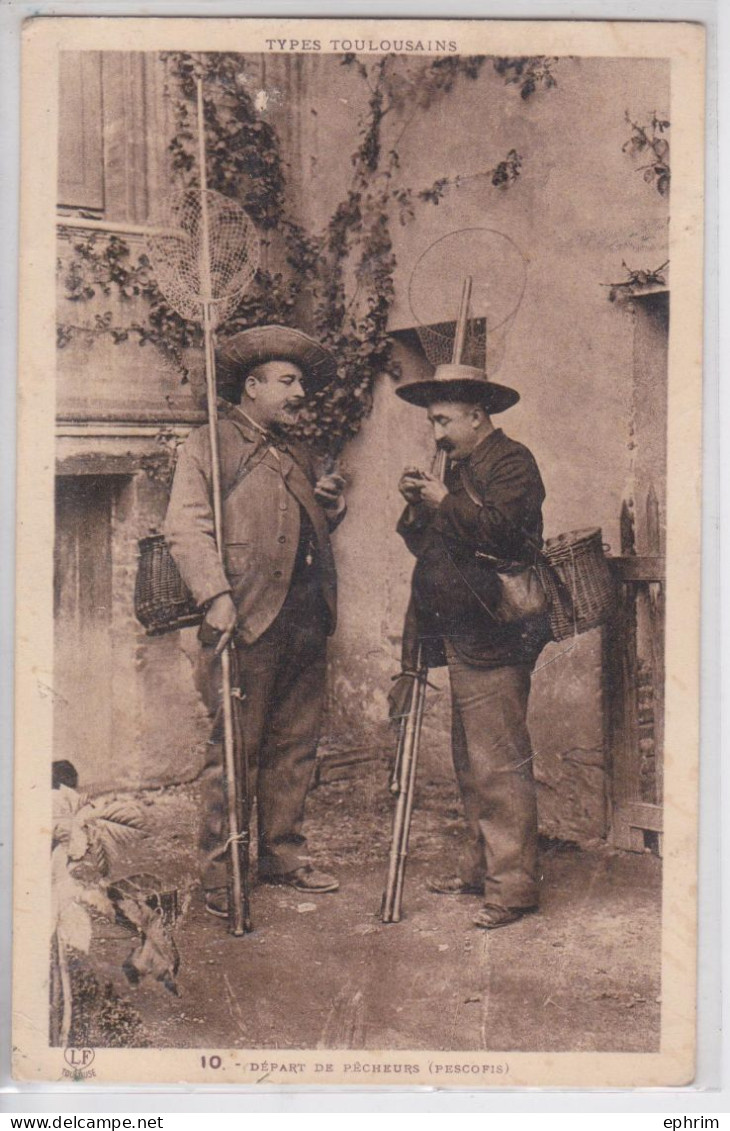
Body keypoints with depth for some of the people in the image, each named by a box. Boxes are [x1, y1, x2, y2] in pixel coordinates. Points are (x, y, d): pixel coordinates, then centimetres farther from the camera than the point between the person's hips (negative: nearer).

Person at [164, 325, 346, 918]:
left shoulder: (299, 455, 23)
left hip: (307, 621, 7)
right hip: (248, 622, -7)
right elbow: (186, 527, -9)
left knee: (295, 746, 11)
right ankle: (221, 873, 5)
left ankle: (284, 855, 22)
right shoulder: (209, 445, 1)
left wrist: (333, 507, 10)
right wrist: (217, 596, -21)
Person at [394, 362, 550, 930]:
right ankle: (482, 867, 23)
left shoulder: (511, 461, -5)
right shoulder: (461, 468, 22)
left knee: (499, 763, -9)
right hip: (462, 637, 10)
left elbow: (500, 530, -22)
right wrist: (418, 506, 4)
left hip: (494, 638, -10)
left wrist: (445, 502, -14)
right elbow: (427, 545, 21)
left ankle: (515, 884, -4)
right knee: (470, 761, 14)